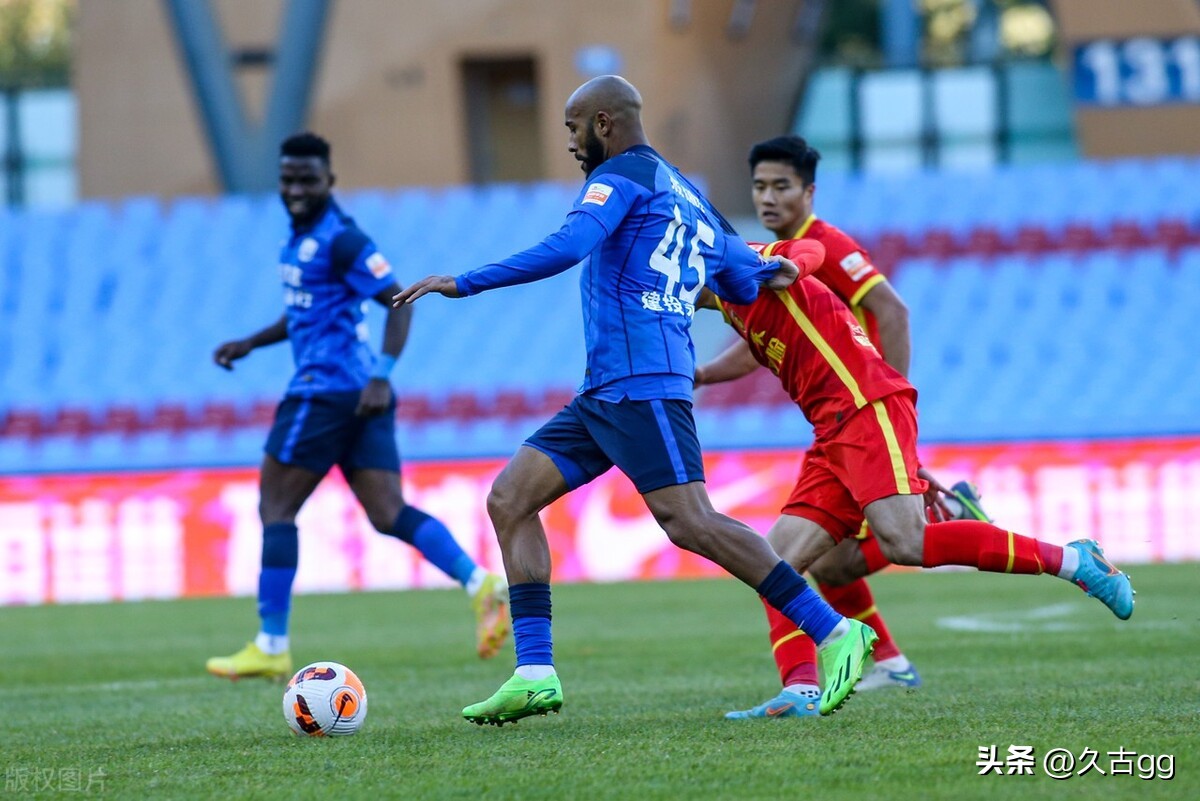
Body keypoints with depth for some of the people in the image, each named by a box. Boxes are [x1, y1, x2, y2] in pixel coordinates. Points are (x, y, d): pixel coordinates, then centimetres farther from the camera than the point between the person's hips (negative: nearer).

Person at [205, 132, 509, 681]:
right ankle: (482, 586, -12)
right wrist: (248, 345, 24)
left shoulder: (339, 239, -12)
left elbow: (398, 302, -17)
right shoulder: (300, 237, 18)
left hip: (328, 389, -10)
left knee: (276, 509, -2)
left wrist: (382, 376, -26)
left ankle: (271, 647, 1)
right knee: (389, 515, 2)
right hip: (359, 394, 10)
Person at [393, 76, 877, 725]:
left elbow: (565, 249, -17)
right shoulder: (688, 198, 25)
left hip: (639, 384, -10)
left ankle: (835, 634, -13)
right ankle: (534, 674, -3)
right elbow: (747, 285, 21)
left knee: (688, 522, -16)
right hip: (603, 395, 10)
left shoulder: (623, 175, -2)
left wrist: (462, 284, -15)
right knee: (509, 499, 4)